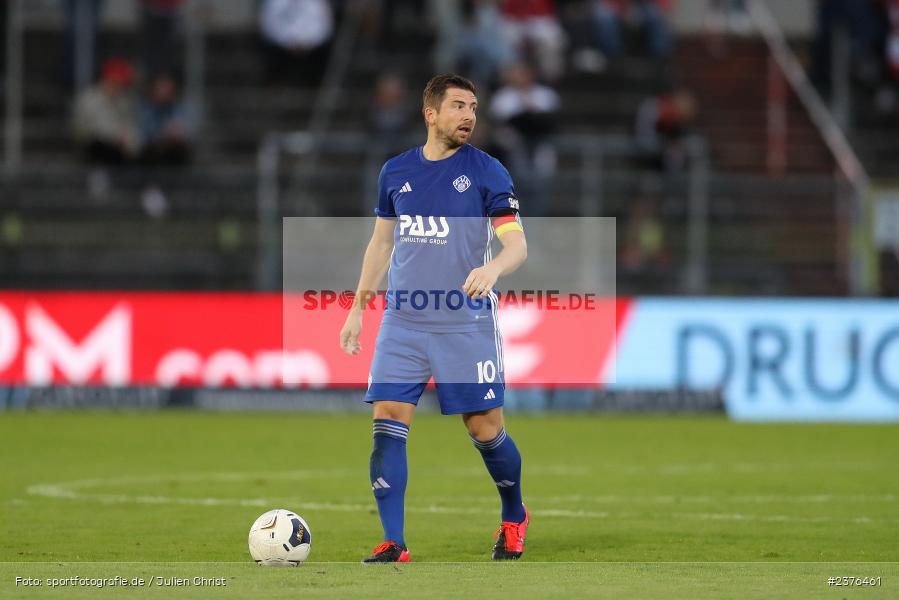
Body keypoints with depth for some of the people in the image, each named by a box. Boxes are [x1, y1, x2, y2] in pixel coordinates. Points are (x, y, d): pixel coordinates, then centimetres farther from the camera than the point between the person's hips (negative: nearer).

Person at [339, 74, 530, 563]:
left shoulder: (486, 171, -3)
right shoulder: (395, 172, 8)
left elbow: (517, 243, -9)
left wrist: (494, 268, -31)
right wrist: (358, 308, 16)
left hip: (467, 324, -3)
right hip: (403, 321, 3)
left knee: (485, 430, 0)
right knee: (388, 423, -8)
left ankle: (514, 520, 27)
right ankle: (393, 544, -5)